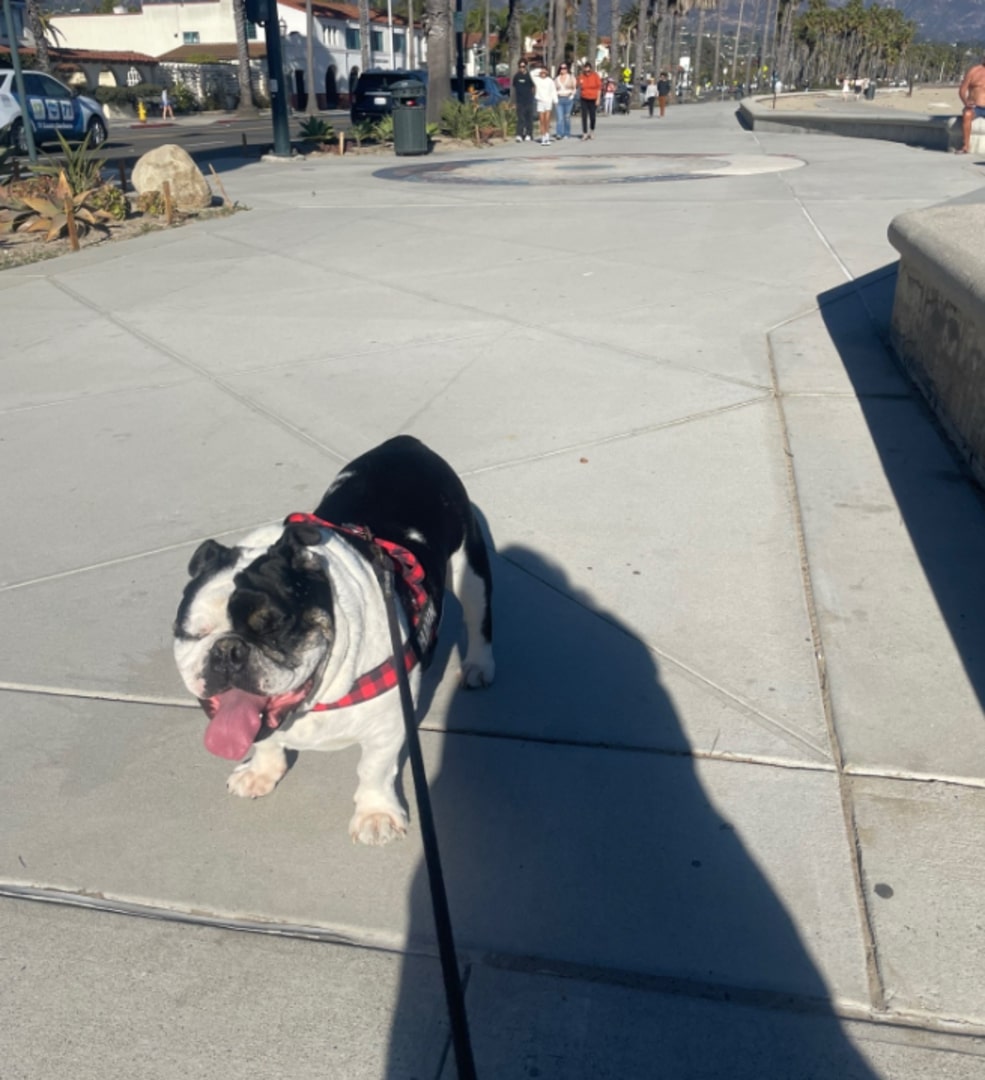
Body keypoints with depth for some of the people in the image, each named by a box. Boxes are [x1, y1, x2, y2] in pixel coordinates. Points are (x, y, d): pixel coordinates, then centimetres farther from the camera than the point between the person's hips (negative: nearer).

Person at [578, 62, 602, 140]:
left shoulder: (595, 76, -4)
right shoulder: (581, 76, -1)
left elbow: (599, 88, -1)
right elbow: (579, 88, 9)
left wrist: (598, 99, -5)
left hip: (593, 99, -1)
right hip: (584, 99, 1)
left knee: (592, 116, 4)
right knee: (584, 116, -4)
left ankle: (592, 131, 25)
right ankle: (585, 133, 0)